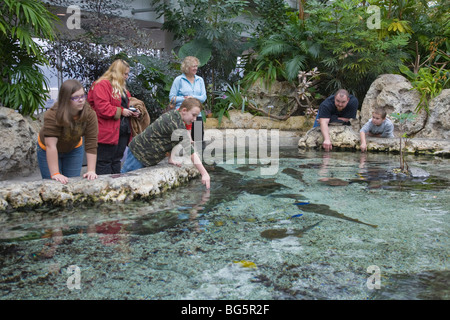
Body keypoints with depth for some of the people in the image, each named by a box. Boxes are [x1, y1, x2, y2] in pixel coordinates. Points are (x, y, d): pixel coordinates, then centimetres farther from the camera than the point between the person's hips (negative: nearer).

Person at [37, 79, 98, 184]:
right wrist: (55, 174, -42)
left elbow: (91, 144, -26)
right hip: (48, 151, -2)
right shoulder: (52, 115, -35)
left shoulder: (90, 114, -26)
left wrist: (91, 171, -31)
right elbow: (50, 145, -38)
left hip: (74, 149, 3)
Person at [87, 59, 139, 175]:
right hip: (108, 133, -9)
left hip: (122, 132, 9)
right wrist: (121, 111, -16)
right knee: (105, 162, -3)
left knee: (117, 161, 15)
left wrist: (131, 112, 7)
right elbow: (102, 108, -20)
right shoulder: (102, 85, -10)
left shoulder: (122, 87, 20)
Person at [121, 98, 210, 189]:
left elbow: (171, 140, 12)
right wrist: (204, 174, -31)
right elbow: (189, 149, -31)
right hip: (139, 153, -9)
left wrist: (171, 158, -2)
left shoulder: (175, 115, 2)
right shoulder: (176, 122, -28)